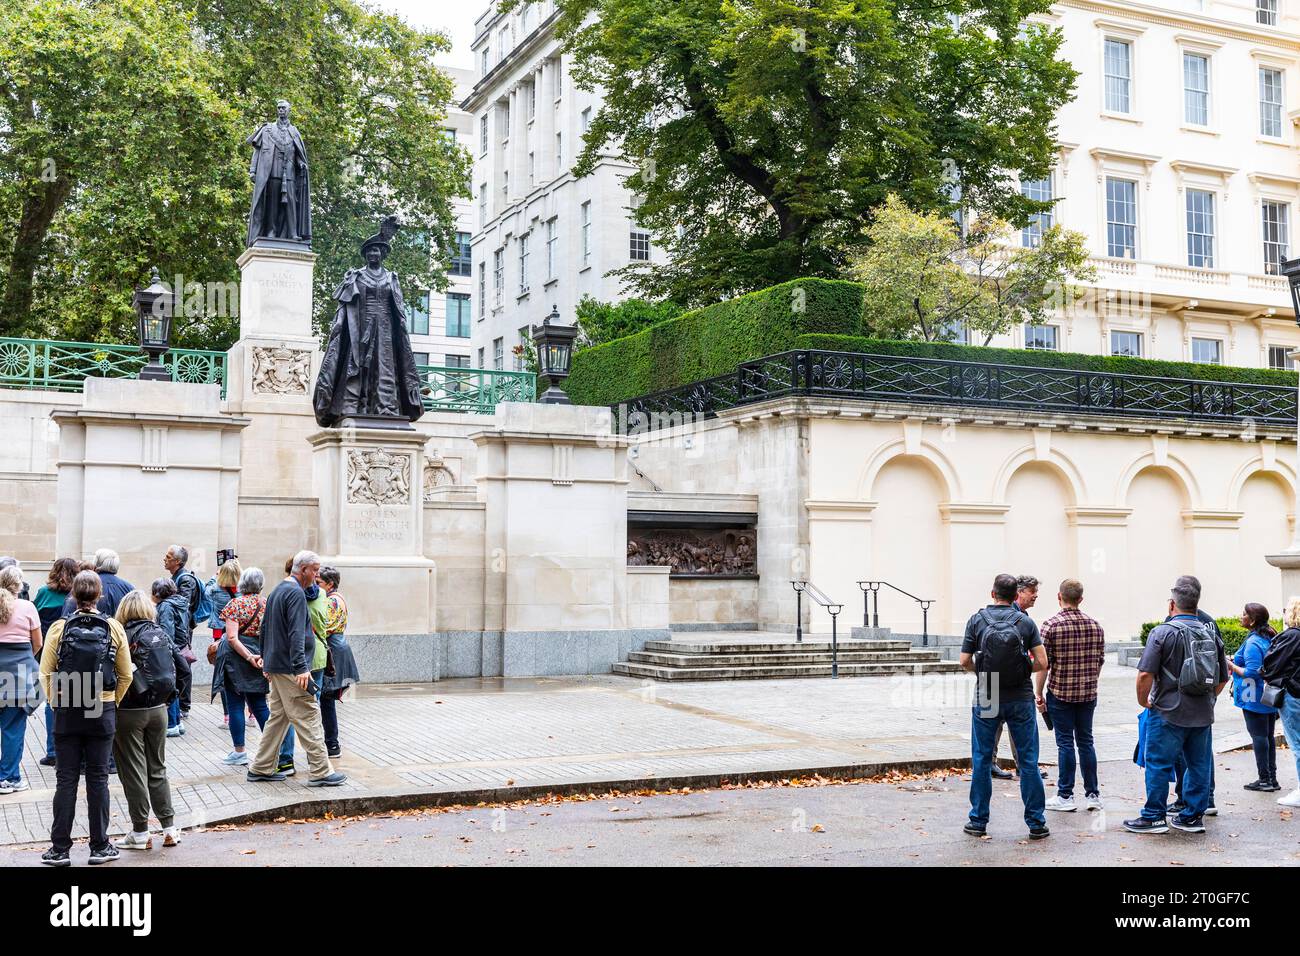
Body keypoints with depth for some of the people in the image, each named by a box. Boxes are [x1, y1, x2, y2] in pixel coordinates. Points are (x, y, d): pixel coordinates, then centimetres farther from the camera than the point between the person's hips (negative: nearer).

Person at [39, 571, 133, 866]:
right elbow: (125, 675, 0)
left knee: (66, 779, 7)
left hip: (66, 712, 0)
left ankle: (59, 849, 10)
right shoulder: (114, 629, -4)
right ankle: (99, 847, 13)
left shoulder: (59, 628, -5)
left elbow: (46, 673, -4)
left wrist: (56, 702, 8)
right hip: (102, 714, 0)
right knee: (98, 779, 8)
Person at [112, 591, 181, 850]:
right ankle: (170, 828, 14)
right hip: (158, 709, 5)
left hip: (128, 712, -4)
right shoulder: (162, 634, 2)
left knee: (133, 771, 4)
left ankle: (140, 832, 8)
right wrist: (170, 695, 11)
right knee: (157, 769, 15)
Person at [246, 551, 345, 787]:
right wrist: (301, 667, -26)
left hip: (275, 666, 10)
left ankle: (261, 768, 18)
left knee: (278, 717, 15)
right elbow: (296, 633, -23)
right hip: (290, 668, -10)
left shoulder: (277, 590, 17)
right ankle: (321, 771, -6)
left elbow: (265, 627, 25)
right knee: (308, 716, -7)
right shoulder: (296, 593, -14)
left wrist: (266, 659, 31)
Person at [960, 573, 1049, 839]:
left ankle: (978, 820, 14)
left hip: (986, 699, 0)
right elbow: (1042, 662, -6)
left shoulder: (976, 620, -2)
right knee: (1029, 761, 7)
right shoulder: (1026, 622, -2)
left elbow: (965, 661, -4)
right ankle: (1036, 823, 10)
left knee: (981, 761, 10)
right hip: (1020, 699, 0)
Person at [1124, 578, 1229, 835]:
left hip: (1169, 713, -6)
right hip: (1202, 715, 6)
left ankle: (1154, 816, 7)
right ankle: (1193, 816, 19)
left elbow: (1145, 675, -16)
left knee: (1159, 764, 2)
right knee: (1199, 764, 13)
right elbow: (1223, 678, 16)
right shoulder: (1212, 634, 8)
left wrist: (1143, 701, -1)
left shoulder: (1163, 632, -11)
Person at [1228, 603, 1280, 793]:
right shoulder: (1269, 639, 10)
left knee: (1258, 736, -2)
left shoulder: (1253, 643, -19)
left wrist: (1232, 666, -10)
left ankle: (1264, 779, 1)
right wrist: (1237, 662, 17)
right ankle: (1272, 778, 19)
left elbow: (1251, 672, -24)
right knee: (1269, 735, 13)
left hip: (1255, 699, -9)